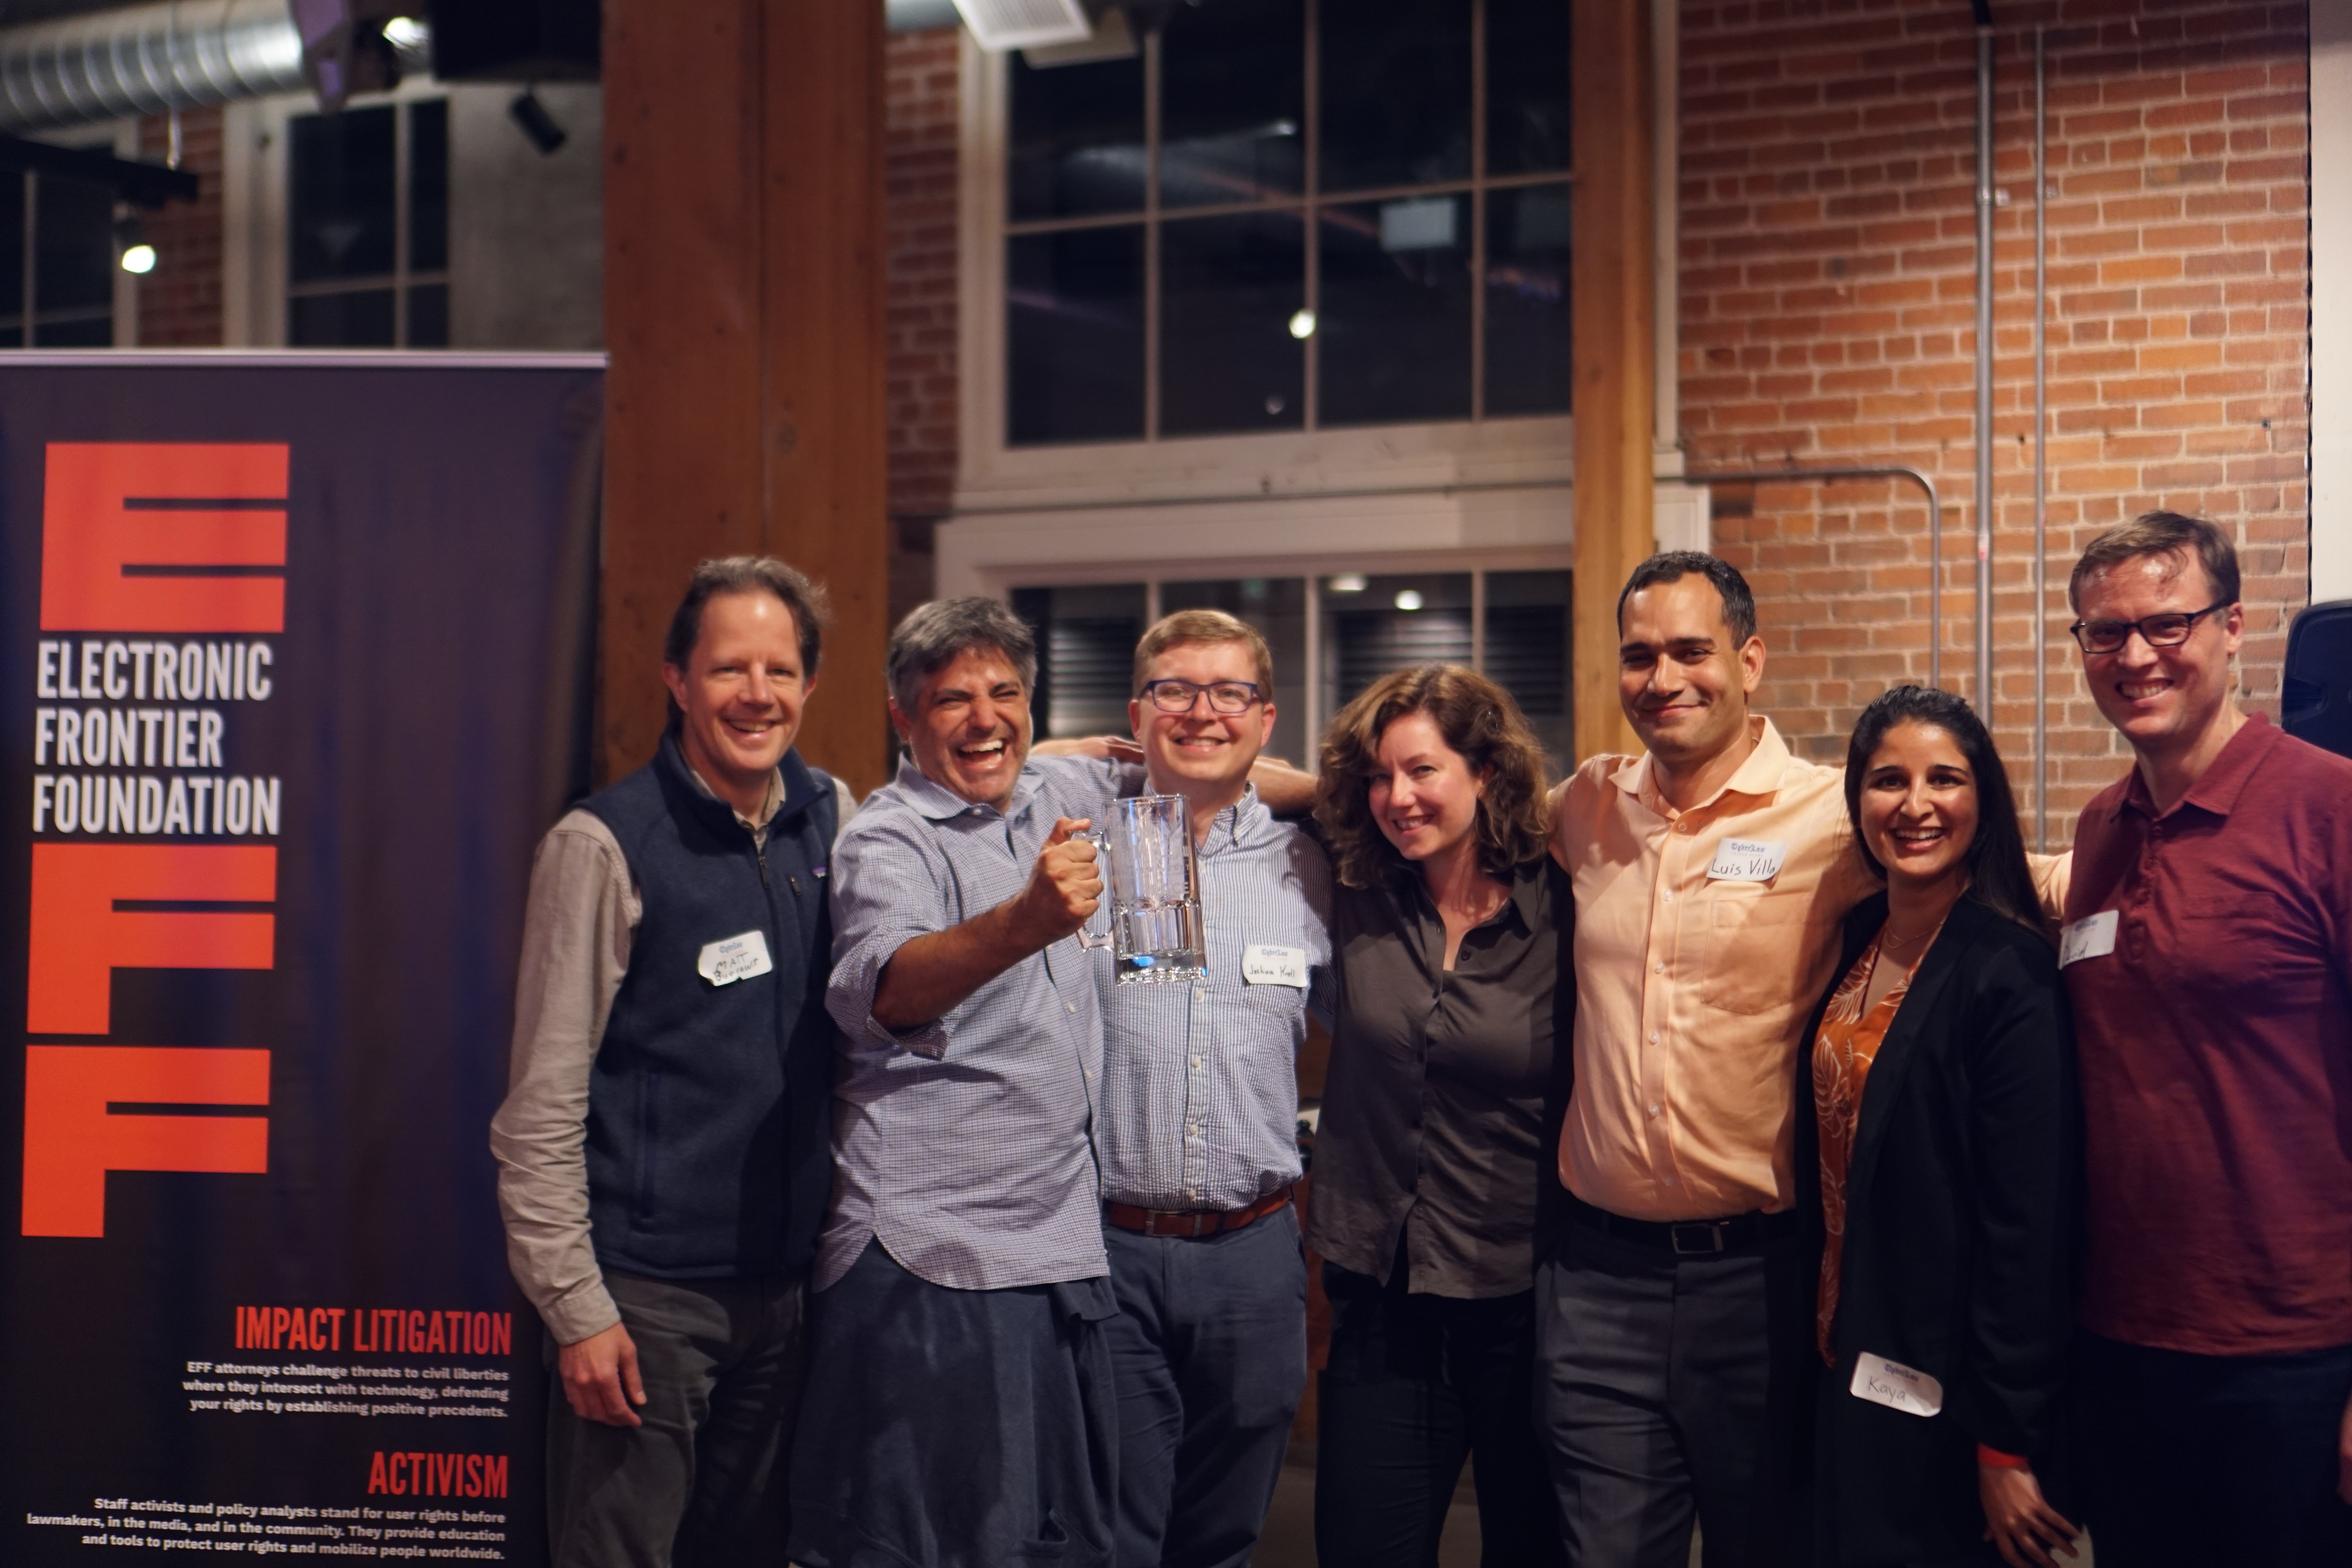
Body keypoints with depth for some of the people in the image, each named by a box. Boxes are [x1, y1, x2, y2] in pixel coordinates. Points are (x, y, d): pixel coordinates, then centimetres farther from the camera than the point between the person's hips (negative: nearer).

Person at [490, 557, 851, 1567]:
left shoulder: (831, 819, 6)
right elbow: (543, 1106, -10)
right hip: (645, 1294, -5)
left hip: (785, 1286, 6)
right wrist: (574, 1307, -14)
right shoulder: (603, 846, -10)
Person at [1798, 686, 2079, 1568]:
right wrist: (1826, 1344, 9)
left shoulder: (2009, 972, -16)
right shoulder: (1856, 940, 6)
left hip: (1944, 1390, -7)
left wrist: (2010, 1445, -18)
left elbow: (2032, 1220, -18)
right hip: (1847, 1369, 7)